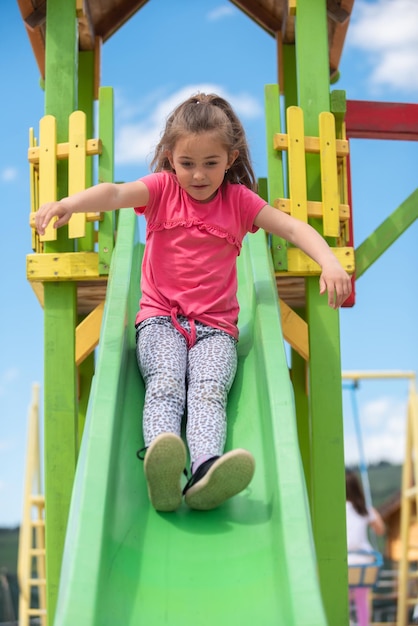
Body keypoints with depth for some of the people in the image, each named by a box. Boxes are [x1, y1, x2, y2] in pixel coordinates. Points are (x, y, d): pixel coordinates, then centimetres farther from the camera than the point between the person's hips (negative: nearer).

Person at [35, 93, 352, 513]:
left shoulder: (239, 200, 10)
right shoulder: (162, 188, 5)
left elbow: (295, 228, 3)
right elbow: (115, 193, -15)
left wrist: (330, 263, -17)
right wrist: (68, 204, -37)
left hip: (215, 325, 1)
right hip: (160, 318, -1)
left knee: (209, 390, -28)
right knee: (164, 385, -29)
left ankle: (205, 469, -55)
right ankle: (160, 469, -55)